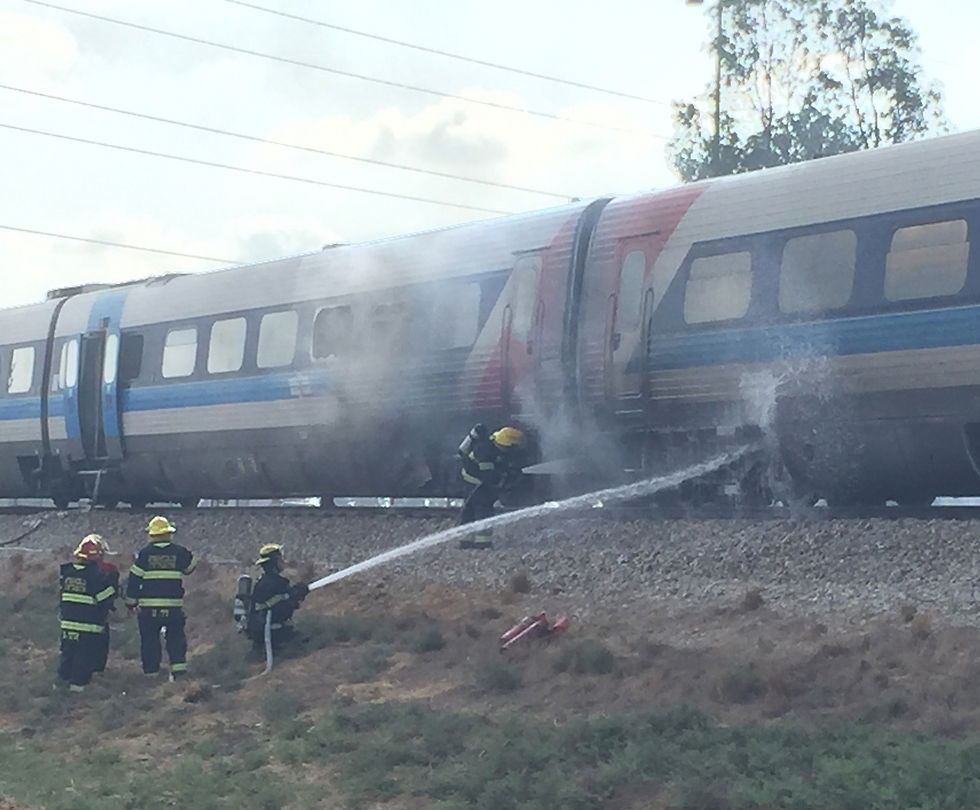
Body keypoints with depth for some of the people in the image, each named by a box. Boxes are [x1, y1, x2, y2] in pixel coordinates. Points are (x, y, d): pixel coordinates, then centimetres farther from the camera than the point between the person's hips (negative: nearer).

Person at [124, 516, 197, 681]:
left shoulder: (144, 554, -4)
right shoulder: (180, 552, -2)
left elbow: (134, 579, -1)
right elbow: (191, 567, 17)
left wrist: (131, 602, 8)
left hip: (148, 608, -1)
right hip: (173, 606, 1)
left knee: (149, 640, 8)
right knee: (176, 637, 12)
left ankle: (151, 671, 10)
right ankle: (178, 665, -1)